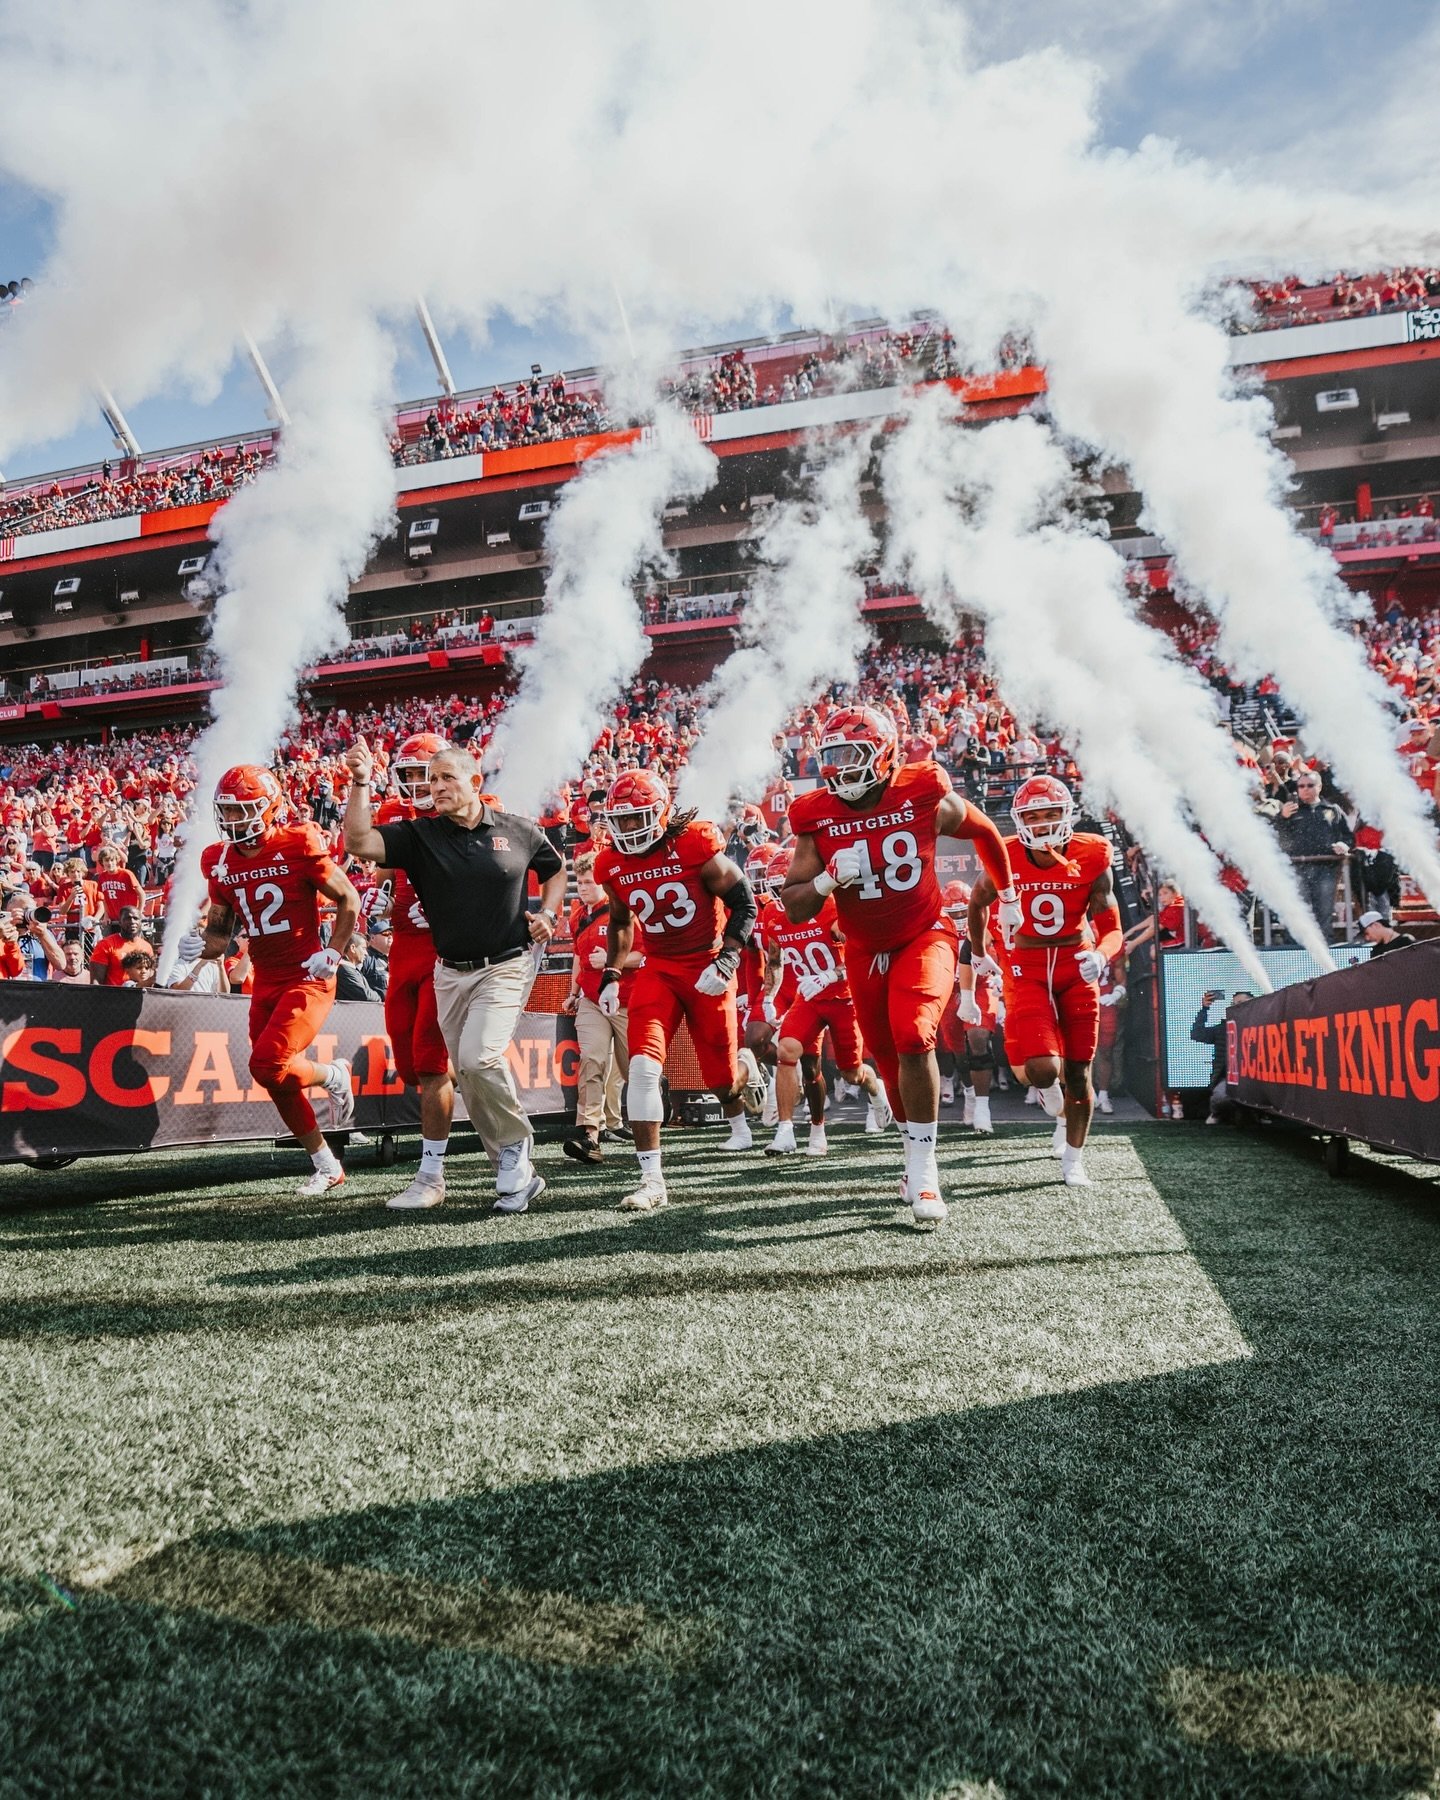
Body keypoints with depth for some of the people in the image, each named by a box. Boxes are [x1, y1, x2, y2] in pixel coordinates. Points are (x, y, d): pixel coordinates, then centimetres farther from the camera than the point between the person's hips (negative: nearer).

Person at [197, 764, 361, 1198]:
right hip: (266, 983, 7)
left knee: (267, 1065, -20)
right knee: (278, 1082, 9)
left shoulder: (298, 846, -13)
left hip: (307, 979, -7)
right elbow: (219, 926, 14)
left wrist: (332, 954, -15)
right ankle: (326, 1167, 25)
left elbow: (348, 900, -5)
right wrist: (208, 945, -9)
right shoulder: (220, 861, 3)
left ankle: (333, 1075, 13)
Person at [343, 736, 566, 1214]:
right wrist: (360, 783, -24)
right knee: (469, 1077, 7)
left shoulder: (518, 831, -1)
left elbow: (555, 869, 17)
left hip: (506, 966, -3)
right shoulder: (420, 834, -2)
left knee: (479, 1057, -22)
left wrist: (546, 913, 2)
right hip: (451, 973, 3)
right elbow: (359, 843, -17)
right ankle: (518, 1173, 22)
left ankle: (515, 1144, 4)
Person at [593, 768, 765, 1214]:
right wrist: (610, 976, 11)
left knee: (722, 1079, 8)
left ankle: (745, 1066, 49)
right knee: (643, 1067, -18)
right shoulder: (612, 864, 0)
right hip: (658, 968, 3)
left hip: (707, 968, -3)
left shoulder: (695, 844, -15)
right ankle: (652, 1180, -12)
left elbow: (744, 904, -10)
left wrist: (725, 962, -19)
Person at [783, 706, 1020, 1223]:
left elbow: (985, 832, 6)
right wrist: (831, 878, -29)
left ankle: (922, 1168, -12)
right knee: (888, 1059, 13)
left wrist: (1008, 896, 17)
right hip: (865, 950, 3)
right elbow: (794, 909, -9)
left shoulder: (926, 797, -16)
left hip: (924, 936, -3)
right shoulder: (816, 817, -12)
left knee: (913, 1039, -25)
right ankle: (919, 1152, 37)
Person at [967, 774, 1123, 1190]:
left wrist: (1101, 956, -31)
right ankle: (1056, 1104, 23)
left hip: (1076, 967, 1)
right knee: (1041, 1069, -17)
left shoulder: (1091, 858, -11)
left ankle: (1073, 1159, 25)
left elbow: (1112, 929, -9)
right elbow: (978, 902, 12)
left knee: (1078, 1070, 6)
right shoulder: (1007, 860, -10)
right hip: (1027, 968, -1)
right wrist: (978, 954, 23)